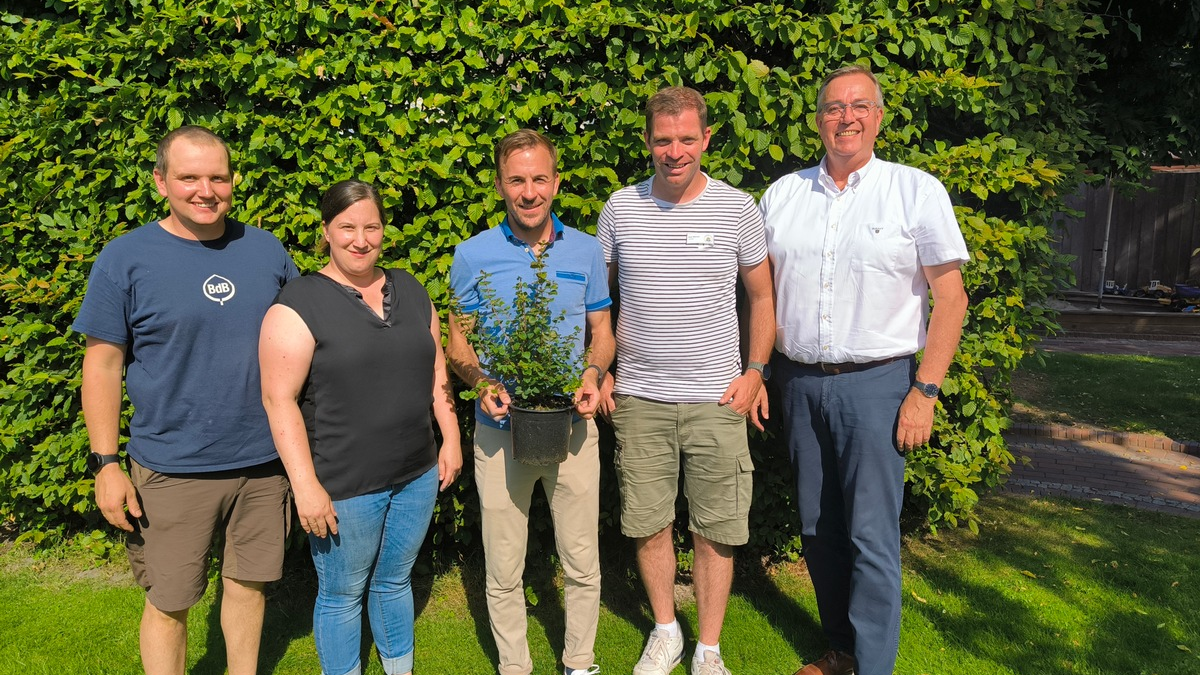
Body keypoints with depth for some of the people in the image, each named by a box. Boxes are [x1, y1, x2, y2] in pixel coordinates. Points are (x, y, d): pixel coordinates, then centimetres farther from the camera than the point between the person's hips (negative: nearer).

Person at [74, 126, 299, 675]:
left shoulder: (266, 250, 4)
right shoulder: (124, 259, -6)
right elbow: (102, 366, -4)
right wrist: (105, 464, -8)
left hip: (264, 460, 3)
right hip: (173, 470, -3)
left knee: (248, 584, 17)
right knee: (168, 604, 9)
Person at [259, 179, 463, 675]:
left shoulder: (410, 291, 7)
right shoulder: (299, 304, -12)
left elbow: (436, 372, 13)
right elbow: (279, 399, -15)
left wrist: (451, 439, 9)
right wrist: (306, 485, -18)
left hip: (417, 475, 5)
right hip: (343, 486, -5)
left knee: (395, 580, 22)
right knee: (342, 594, 13)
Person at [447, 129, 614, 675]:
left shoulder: (585, 250, 3)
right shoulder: (472, 255, -2)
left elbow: (602, 332, 9)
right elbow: (458, 343, 4)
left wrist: (593, 374, -11)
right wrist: (483, 385, -16)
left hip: (573, 425, 1)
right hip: (500, 430, -1)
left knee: (582, 564, 12)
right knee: (504, 572, 11)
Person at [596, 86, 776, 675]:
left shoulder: (738, 208, 0)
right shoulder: (620, 208, 3)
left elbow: (762, 297, 9)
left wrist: (755, 372, 0)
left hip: (716, 400, -1)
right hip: (638, 399, 1)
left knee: (715, 531, 6)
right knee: (649, 525, 10)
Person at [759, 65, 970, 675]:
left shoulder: (917, 191, -2)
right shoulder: (783, 194, 8)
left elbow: (950, 297, -3)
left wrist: (925, 391, -10)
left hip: (877, 383, -4)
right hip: (799, 383, 4)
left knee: (871, 537, -2)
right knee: (818, 528, 13)